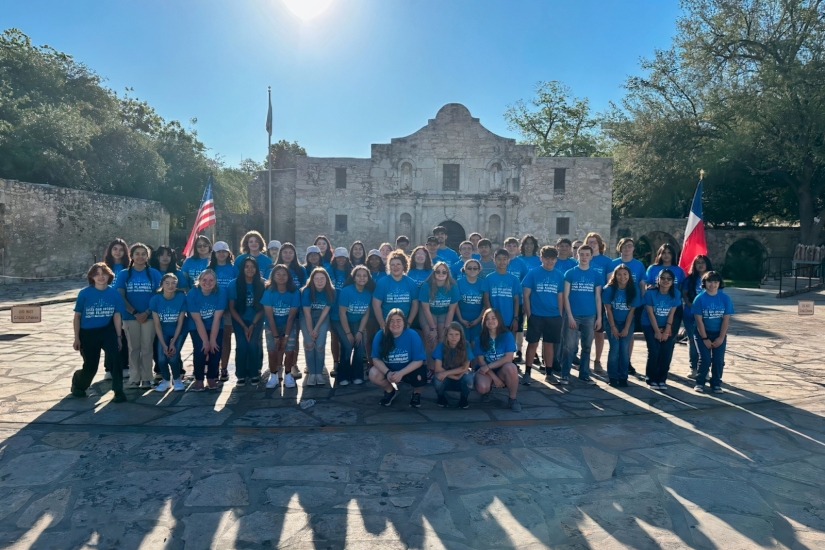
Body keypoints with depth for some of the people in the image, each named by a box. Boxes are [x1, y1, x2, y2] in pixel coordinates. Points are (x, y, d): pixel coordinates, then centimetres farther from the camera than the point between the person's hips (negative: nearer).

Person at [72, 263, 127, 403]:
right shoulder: (84, 293, -9)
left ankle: (119, 392, -8)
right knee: (90, 367, 8)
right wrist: (77, 338, -5)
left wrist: (118, 337, 1)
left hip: (107, 331, 1)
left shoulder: (114, 293, -6)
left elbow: (117, 316, 0)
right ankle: (77, 384, 43)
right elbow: (77, 316, -3)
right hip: (88, 333, -1)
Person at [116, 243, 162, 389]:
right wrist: (135, 313, -10)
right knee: (134, 348, 7)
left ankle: (147, 378, 12)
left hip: (149, 316, 0)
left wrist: (147, 313, -12)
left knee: (147, 348, 4)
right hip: (130, 317, 1)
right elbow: (121, 297, -1)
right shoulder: (124, 274, 4)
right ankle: (134, 378, 14)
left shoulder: (154, 273, 2)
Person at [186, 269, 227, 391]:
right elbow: (197, 320, -19)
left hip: (215, 327, 1)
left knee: (215, 349, -17)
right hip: (197, 328, -1)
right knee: (200, 349, -21)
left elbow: (217, 318, -19)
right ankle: (199, 379, -2)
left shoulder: (221, 292, -19)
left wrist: (212, 339, -20)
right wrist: (205, 340, -22)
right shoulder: (192, 293, -19)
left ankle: (211, 378, 6)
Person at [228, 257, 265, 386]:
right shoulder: (234, 284, -12)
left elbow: (262, 307, -4)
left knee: (253, 344, -20)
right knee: (241, 344, -19)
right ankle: (241, 375, -1)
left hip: (256, 320, 0)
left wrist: (253, 325, -12)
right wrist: (244, 327, -11)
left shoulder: (261, 284, -11)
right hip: (239, 320, 0)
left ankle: (254, 373, -1)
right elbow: (231, 308, -6)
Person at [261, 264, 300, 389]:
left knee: (289, 350, -13)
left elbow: (291, 316, -14)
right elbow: (269, 316, -15)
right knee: (272, 351, -12)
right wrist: (276, 336, -17)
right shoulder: (268, 292, -15)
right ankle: (273, 376, 8)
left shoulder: (294, 292, -16)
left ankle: (288, 375, 8)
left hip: (289, 325, 0)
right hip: (272, 326, 0)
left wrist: (286, 336, -16)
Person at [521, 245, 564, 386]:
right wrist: (528, 314, -7)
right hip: (536, 315, -3)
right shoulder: (533, 273, -3)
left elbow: (560, 297, 9)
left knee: (549, 344, 11)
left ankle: (549, 373, 21)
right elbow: (526, 295, -4)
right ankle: (527, 373, 6)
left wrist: (560, 315, 6)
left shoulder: (559, 275, 5)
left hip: (553, 316, 3)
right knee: (533, 343, 1)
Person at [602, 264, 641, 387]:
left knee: (624, 349, -4)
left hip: (627, 323, 2)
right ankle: (612, 377, 1)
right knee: (615, 348, -9)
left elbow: (631, 311, -6)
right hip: (612, 322, -1)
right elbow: (608, 309, -10)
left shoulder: (633, 291, -8)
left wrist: (626, 328, -9)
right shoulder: (609, 289, -13)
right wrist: (613, 327, -11)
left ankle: (623, 377, 5)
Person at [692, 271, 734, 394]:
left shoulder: (725, 298, -5)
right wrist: (705, 338, -13)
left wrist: (721, 338, -9)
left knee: (718, 360, -1)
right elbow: (699, 320, -11)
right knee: (705, 359, -7)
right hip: (702, 333, -2)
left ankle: (716, 383, 13)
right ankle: (700, 382, 7)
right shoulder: (700, 298, -11)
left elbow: (726, 319, -5)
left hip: (719, 334, 2)